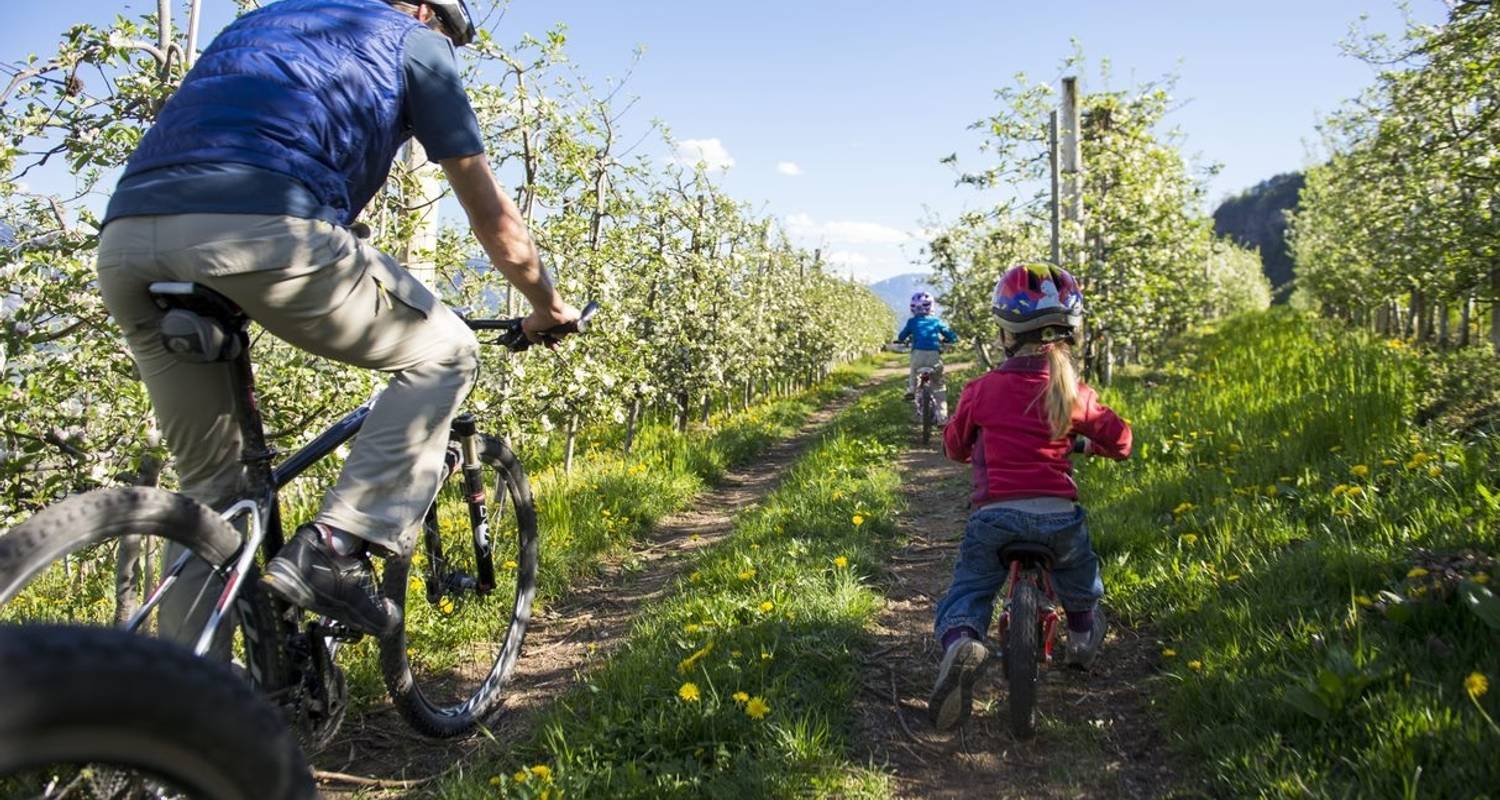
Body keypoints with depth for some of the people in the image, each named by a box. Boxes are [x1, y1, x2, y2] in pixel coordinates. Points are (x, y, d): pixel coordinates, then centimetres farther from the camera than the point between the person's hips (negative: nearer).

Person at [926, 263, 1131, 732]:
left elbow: (955, 445, 15)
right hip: (1059, 515, 2)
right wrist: (1088, 443, 34)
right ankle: (1083, 639, 50)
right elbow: (1120, 442, 12)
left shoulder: (982, 390, 0)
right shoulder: (1074, 393, 1)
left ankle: (961, 641, -22)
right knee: (1079, 574, 33)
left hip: (995, 515, -1)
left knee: (967, 592, 8)